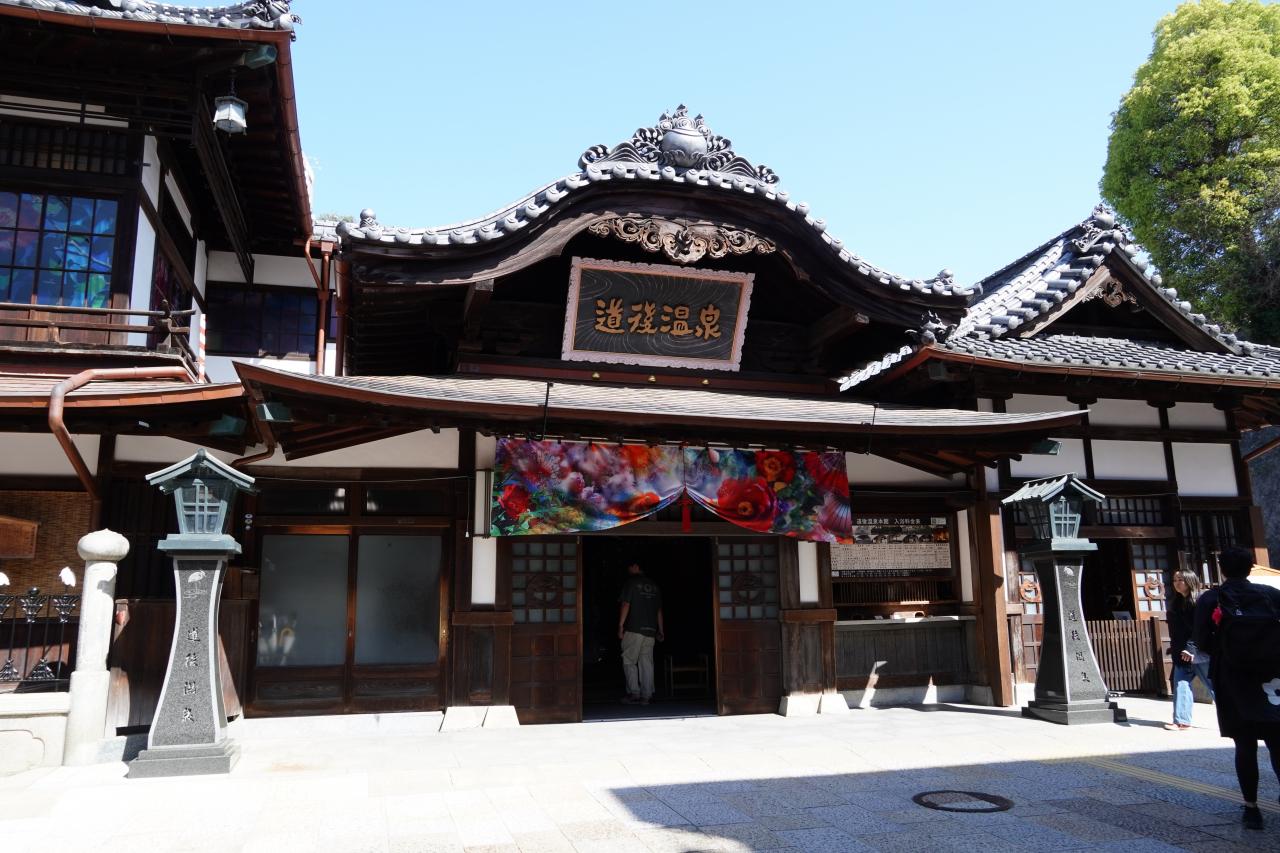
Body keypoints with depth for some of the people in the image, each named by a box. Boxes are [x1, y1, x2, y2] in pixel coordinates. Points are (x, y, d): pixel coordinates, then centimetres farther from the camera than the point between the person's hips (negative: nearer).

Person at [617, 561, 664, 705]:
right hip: (650, 630, 5)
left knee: (629, 661, 3)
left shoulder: (631, 582, -3)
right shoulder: (654, 586, 14)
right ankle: (646, 695, 5)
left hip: (633, 629, -5)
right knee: (646, 663, 7)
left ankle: (634, 693, -2)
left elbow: (625, 605, -8)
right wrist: (660, 631, 19)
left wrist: (620, 626, -5)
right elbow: (659, 610, 16)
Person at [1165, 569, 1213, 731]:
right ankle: (1181, 721, 0)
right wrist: (1174, 648, 15)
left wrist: (1194, 651, -23)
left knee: (1214, 686, 4)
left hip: (1200, 652, -7)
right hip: (1182, 653, 7)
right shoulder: (1176, 603, 12)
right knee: (1181, 684, -1)